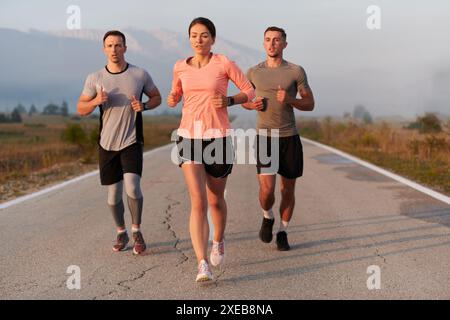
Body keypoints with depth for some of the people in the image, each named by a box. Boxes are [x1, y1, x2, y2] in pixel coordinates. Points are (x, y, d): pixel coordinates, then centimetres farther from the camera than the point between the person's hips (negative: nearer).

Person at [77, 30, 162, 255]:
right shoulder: (95, 78, -1)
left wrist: (144, 106, -11)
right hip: (107, 144, 2)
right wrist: (96, 101, -18)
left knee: (132, 187, -19)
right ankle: (121, 233, 32)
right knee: (113, 194, 8)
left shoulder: (140, 74, -3)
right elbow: (81, 109, 3)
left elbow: (157, 97, 11)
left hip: (132, 142, -2)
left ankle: (136, 231, 5)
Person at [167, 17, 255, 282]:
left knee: (215, 200, 15)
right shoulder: (180, 67, 6)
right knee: (198, 201, -15)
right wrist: (172, 100, -2)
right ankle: (203, 266, -16)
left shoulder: (225, 63, -3)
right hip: (189, 138, 1)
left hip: (219, 138, -1)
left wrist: (229, 101, -15)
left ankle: (219, 240, 46)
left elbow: (250, 92, 4)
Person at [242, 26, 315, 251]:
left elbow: (310, 105, 2)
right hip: (265, 138, 0)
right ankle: (268, 218, 21)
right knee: (267, 189, -13)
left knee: (288, 189, 7)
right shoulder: (254, 72, 2)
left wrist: (289, 100, -19)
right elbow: (244, 100, 16)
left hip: (290, 138, 1)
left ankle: (282, 232, 27)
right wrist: (253, 105, -9)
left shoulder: (296, 71, -2)